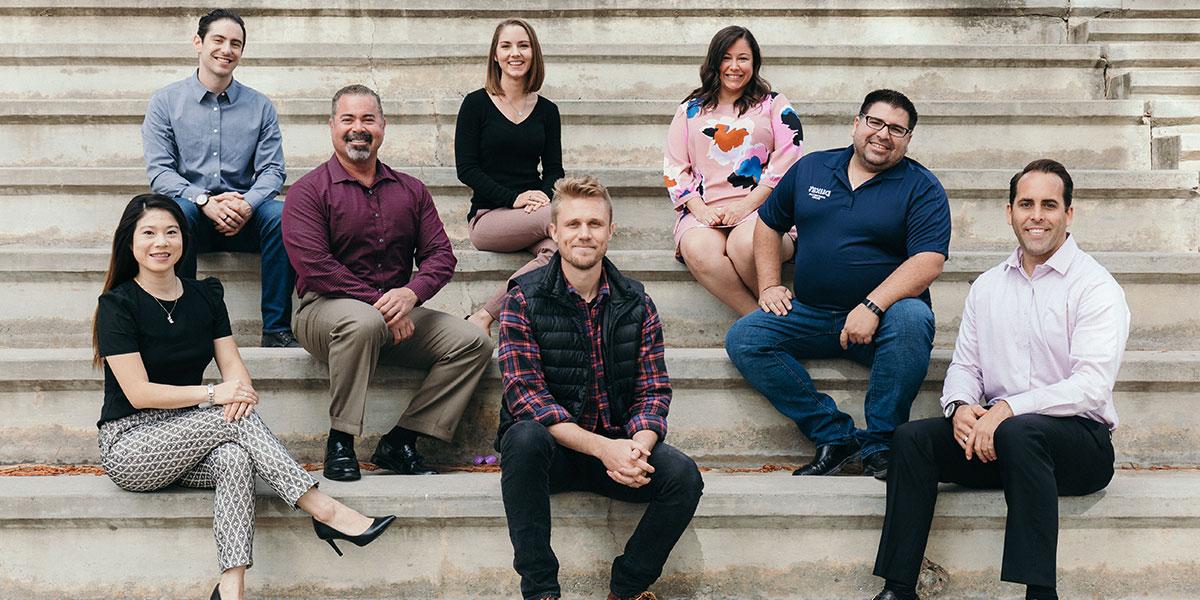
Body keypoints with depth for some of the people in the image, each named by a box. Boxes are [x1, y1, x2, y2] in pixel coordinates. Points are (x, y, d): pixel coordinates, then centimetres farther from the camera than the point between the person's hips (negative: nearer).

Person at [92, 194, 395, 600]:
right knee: (235, 419, -28)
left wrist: (241, 390, -21)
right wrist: (214, 393, -22)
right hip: (130, 446, -4)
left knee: (235, 459, -31)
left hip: (188, 439, 4)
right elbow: (139, 393, -14)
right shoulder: (118, 304, -7)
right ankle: (325, 511, -27)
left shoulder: (205, 295, 10)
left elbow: (233, 366, 3)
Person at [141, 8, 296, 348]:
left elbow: (272, 169, 3)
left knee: (280, 213, -30)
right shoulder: (166, 102, 7)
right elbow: (158, 170, -3)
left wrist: (247, 204, -19)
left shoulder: (260, 107, 12)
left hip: (242, 217, 1)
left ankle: (276, 329, -25)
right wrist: (205, 201, -21)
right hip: (192, 209, -1)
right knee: (177, 210, -36)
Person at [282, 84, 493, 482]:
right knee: (363, 321, -39)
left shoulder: (410, 191, 14)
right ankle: (340, 444, -24)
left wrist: (411, 293, -17)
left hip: (398, 316, 5)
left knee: (474, 342, -13)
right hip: (325, 310, -5)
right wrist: (379, 303, -19)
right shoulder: (309, 191, -1)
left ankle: (400, 442, -12)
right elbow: (314, 265, -14)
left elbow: (440, 254, 5)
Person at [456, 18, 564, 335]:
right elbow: (466, 169, -2)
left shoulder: (546, 110, 14)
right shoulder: (476, 104, 3)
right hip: (488, 216, -3)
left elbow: (554, 170, 14)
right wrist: (514, 198, -14)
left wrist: (544, 195, -11)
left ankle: (486, 314, -27)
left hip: (535, 214, 3)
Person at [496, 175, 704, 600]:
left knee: (682, 476, -25)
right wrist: (600, 447, -26)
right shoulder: (524, 300, -4)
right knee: (525, 437, -36)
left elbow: (653, 391, 3)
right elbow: (524, 394, -13)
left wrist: (638, 447, -21)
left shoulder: (635, 304, 6)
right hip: (553, 447, -2)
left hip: (616, 446, 3)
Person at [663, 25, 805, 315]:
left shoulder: (774, 105, 16)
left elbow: (787, 161, 2)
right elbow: (674, 166, 14)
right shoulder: (691, 109, 22)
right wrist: (699, 209, -4)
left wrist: (746, 205, -10)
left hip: (759, 205, -2)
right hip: (703, 210, 2)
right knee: (698, 251, -35)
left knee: (746, 245, -39)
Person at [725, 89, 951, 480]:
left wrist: (872, 306, -27)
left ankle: (880, 445, -22)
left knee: (912, 319, -36)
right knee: (743, 340, -18)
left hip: (880, 317, -3)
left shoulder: (921, 188, 0)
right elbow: (768, 224, 21)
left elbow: (929, 261, -14)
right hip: (809, 314, 4)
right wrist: (769, 286, 7)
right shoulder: (810, 169, 12)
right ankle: (834, 436, -18)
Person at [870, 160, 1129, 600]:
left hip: (1077, 437, -5)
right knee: (912, 437, -18)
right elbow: (964, 365, 16)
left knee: (1019, 432, -37)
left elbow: (1092, 386, -15)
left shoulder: (1095, 287, -4)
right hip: (994, 433, 5)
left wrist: (1007, 409, -23)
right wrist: (960, 406, -8)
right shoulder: (987, 286, 16)